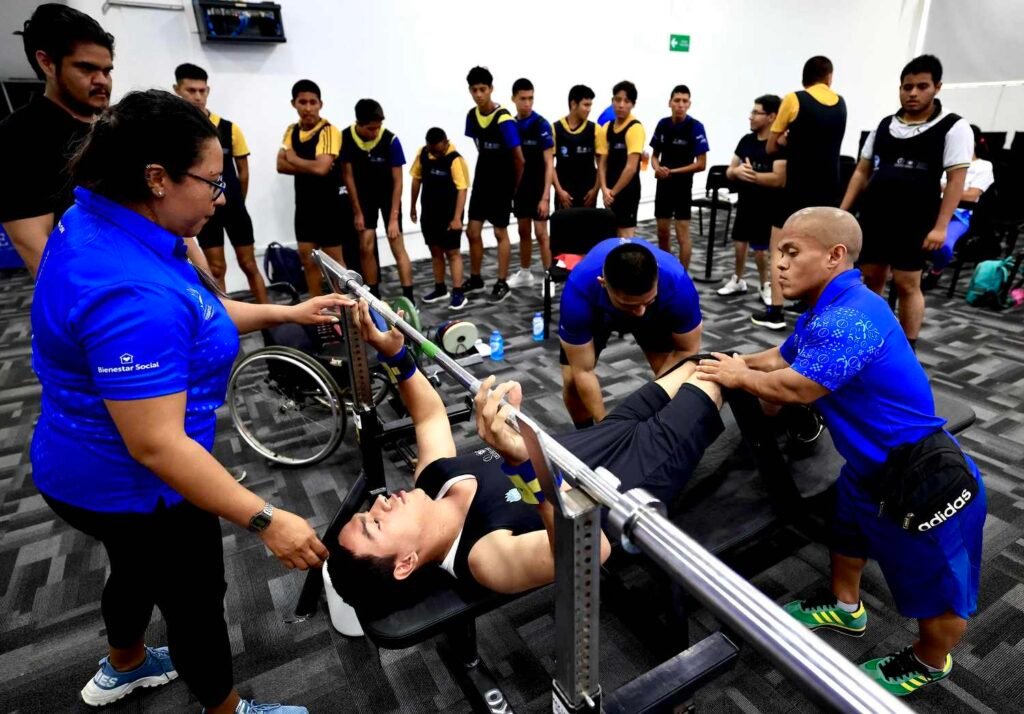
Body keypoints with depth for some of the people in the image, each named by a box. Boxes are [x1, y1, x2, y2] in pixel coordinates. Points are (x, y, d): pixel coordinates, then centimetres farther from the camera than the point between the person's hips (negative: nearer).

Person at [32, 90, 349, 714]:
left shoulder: (98, 222, -4)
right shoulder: (132, 294, -36)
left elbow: (190, 314, 6)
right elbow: (155, 446, -35)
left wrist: (287, 313, 4)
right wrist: (265, 520, -30)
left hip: (98, 469, 10)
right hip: (133, 488, -9)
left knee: (140, 569, 33)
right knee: (196, 600, 14)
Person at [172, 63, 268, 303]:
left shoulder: (229, 129, -4)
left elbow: (243, 171, 5)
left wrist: (237, 202, 10)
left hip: (234, 206, 0)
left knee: (248, 264, 6)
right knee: (216, 268, 7)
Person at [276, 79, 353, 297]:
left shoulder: (329, 131, -13)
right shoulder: (291, 131, 8)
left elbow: (321, 168, -24)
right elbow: (281, 165, -1)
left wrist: (294, 159, -7)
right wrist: (310, 167, -15)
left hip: (330, 202, -7)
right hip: (304, 202, 7)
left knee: (333, 260, 1)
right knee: (307, 259, 11)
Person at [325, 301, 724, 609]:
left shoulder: (434, 481, -15)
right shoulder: (483, 557, -37)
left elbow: (429, 414, 3)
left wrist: (394, 353, -8)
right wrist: (522, 459, -68)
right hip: (636, 471, -6)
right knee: (713, 377, 2)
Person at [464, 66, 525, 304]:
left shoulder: (504, 119, -18)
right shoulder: (472, 116, 2)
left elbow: (519, 159, -16)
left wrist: (514, 186, -4)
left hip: (502, 184, -6)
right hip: (481, 181, 6)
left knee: (500, 233, 1)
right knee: (472, 231, 6)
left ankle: (502, 284, 11)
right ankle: (475, 279, 23)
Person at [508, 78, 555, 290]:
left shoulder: (541, 125, -12)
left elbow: (549, 163, -15)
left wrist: (545, 196, -20)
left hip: (538, 188, -5)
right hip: (520, 187, 5)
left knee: (541, 234, -4)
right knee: (523, 232, 14)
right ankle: (524, 274, 27)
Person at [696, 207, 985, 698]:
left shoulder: (848, 319, -32)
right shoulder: (827, 310, 2)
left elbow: (793, 388, -30)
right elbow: (782, 358, 10)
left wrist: (738, 377, -14)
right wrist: (737, 363, -2)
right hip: (871, 465, 10)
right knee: (847, 525, 30)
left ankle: (930, 663, 42)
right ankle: (845, 608, 54)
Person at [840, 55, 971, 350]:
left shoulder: (953, 127, -2)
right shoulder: (884, 125, 10)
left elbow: (956, 180, -7)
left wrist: (940, 227, -15)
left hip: (914, 223, -4)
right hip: (873, 217, 4)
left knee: (907, 285, -1)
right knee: (871, 279, 10)